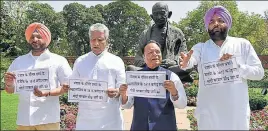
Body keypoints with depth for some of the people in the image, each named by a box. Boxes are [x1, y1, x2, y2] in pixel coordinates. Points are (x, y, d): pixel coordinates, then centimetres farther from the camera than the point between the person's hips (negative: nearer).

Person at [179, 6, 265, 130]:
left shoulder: (243, 44, 3)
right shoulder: (200, 47, 2)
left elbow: (259, 72, 0)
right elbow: (191, 59, -19)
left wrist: (236, 66, -16)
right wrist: (185, 62, -41)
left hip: (237, 112, 0)